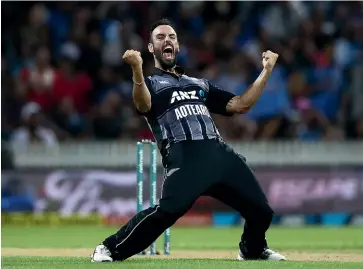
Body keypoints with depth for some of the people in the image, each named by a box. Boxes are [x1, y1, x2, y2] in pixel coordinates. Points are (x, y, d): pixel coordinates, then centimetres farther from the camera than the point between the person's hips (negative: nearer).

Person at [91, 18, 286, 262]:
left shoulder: (201, 84, 30)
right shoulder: (149, 83, 13)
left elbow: (241, 105, 24)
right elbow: (143, 106, -12)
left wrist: (267, 71, 16)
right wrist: (138, 70, -31)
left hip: (221, 154, 5)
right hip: (185, 157, -5)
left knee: (261, 211, 0)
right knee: (167, 211, -29)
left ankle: (253, 250, 31)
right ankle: (111, 249, -15)